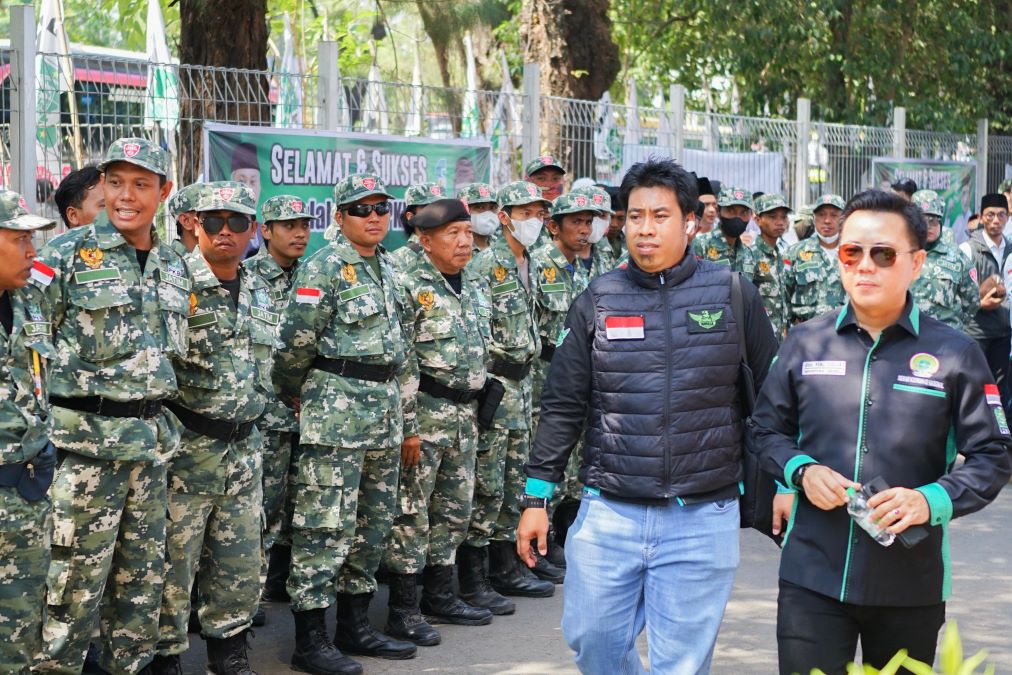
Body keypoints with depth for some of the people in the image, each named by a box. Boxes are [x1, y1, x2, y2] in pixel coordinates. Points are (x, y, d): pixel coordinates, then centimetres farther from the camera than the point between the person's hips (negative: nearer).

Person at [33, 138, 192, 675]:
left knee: (143, 573, 12)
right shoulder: (68, 254, -6)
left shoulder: (175, 266, 11)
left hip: (151, 441, 6)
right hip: (86, 440, -6)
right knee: (77, 575, -4)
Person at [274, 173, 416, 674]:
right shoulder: (325, 268, -8)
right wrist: (293, 396, 4)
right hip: (337, 412, -8)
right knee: (325, 525, -6)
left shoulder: (386, 269, 17)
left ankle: (355, 626, 23)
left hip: (384, 414, 8)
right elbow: (296, 342, -10)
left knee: (374, 523, 12)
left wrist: (407, 419, 19)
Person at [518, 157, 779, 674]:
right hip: (608, 513, 2)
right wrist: (536, 497, 4)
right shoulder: (597, 301, 4)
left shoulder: (733, 294, 0)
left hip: (703, 517, -2)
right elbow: (563, 406, 6)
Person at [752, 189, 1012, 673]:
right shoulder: (805, 343, 4)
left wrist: (933, 500, -18)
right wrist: (801, 470, -7)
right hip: (811, 575, 1)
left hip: (912, 584, 0)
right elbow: (768, 429, 14)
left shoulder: (954, 354, -2)